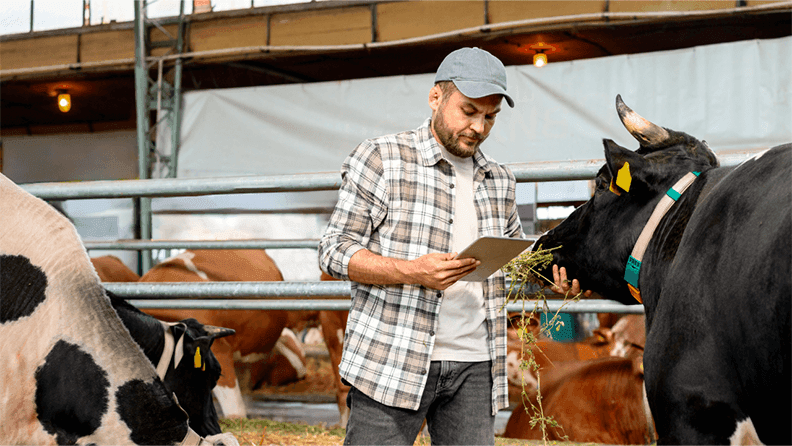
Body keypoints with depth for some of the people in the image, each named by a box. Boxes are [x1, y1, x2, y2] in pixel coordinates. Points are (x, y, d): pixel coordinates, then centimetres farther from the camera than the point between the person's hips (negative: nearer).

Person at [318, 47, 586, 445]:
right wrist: (412, 272, -20)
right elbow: (334, 251, -5)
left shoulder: (499, 181, 16)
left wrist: (554, 274, 6)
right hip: (391, 363, -5)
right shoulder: (379, 158, -1)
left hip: (474, 367, 5)